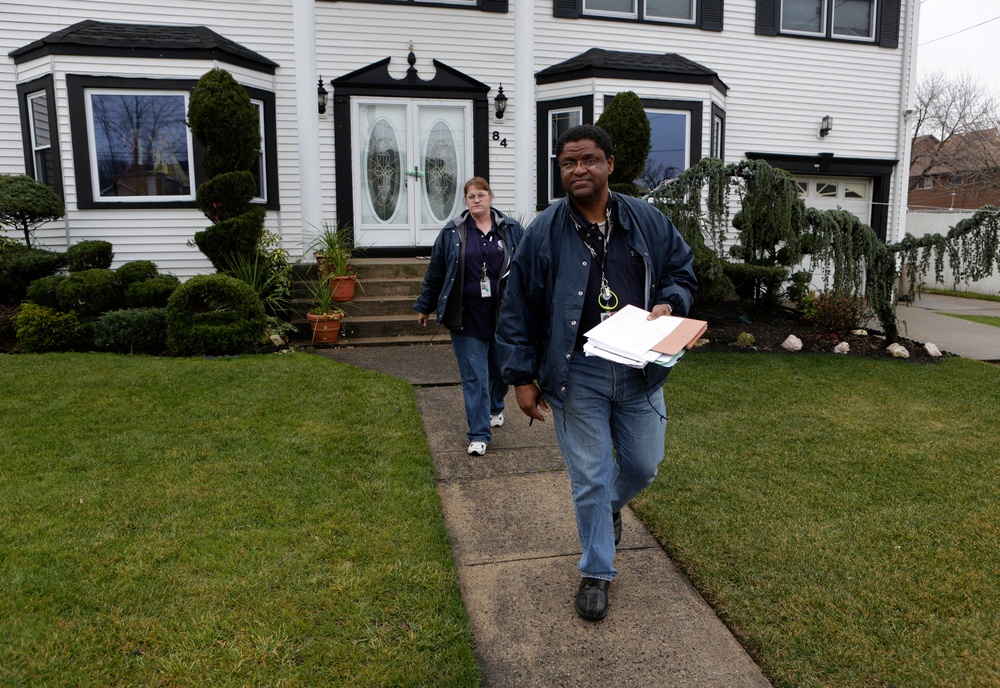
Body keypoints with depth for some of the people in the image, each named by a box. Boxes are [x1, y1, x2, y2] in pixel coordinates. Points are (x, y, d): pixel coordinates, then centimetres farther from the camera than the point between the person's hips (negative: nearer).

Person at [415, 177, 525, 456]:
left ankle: (495, 408, 45)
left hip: (503, 315, 2)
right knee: (474, 376, 0)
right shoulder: (452, 232, 2)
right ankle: (479, 435, 6)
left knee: (501, 368, 16)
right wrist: (424, 307, 12)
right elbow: (435, 272, 7)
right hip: (467, 316, -1)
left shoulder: (511, 229, 4)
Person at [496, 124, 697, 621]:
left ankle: (611, 506, 51)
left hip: (639, 370, 3)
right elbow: (518, 310, -1)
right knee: (589, 478, 5)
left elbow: (683, 271, 15)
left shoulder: (649, 222, 3)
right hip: (576, 375, -2)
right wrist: (522, 376, -3)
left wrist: (669, 303, -7)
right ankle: (596, 572, 26)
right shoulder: (543, 232, -4)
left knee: (643, 467, 15)